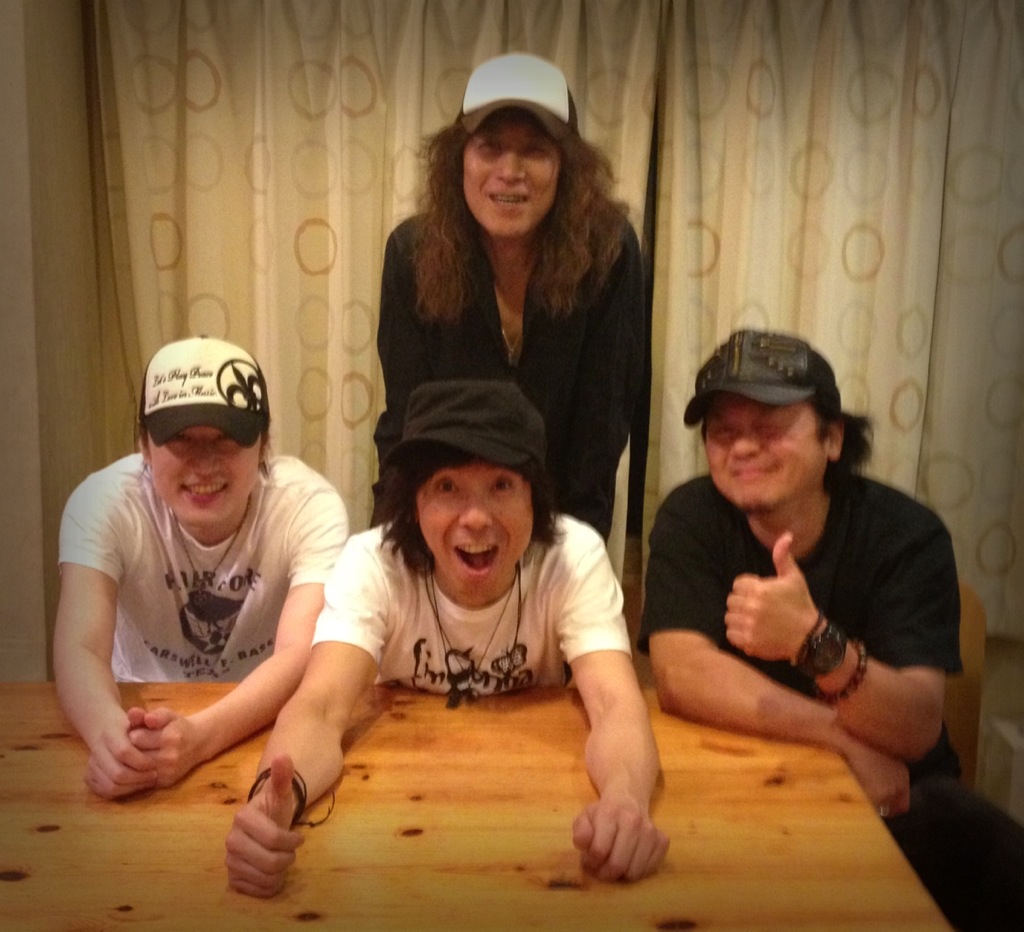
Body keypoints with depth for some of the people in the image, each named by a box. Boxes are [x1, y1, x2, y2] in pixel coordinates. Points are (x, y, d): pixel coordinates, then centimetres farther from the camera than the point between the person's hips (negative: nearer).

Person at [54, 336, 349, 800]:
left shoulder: (310, 505, -19)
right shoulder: (103, 501, -17)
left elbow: (300, 655, -27)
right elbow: (79, 649, -25)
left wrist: (199, 736, -44)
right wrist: (112, 733, -46)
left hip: (268, 720, -1)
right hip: (143, 714, 1)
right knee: (118, 759, -25)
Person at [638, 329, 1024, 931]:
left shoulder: (908, 535, -11)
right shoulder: (691, 519, -9)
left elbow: (917, 730, -21)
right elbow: (680, 675, -20)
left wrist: (814, 642, -40)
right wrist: (844, 739, -21)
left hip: (894, 795, 0)